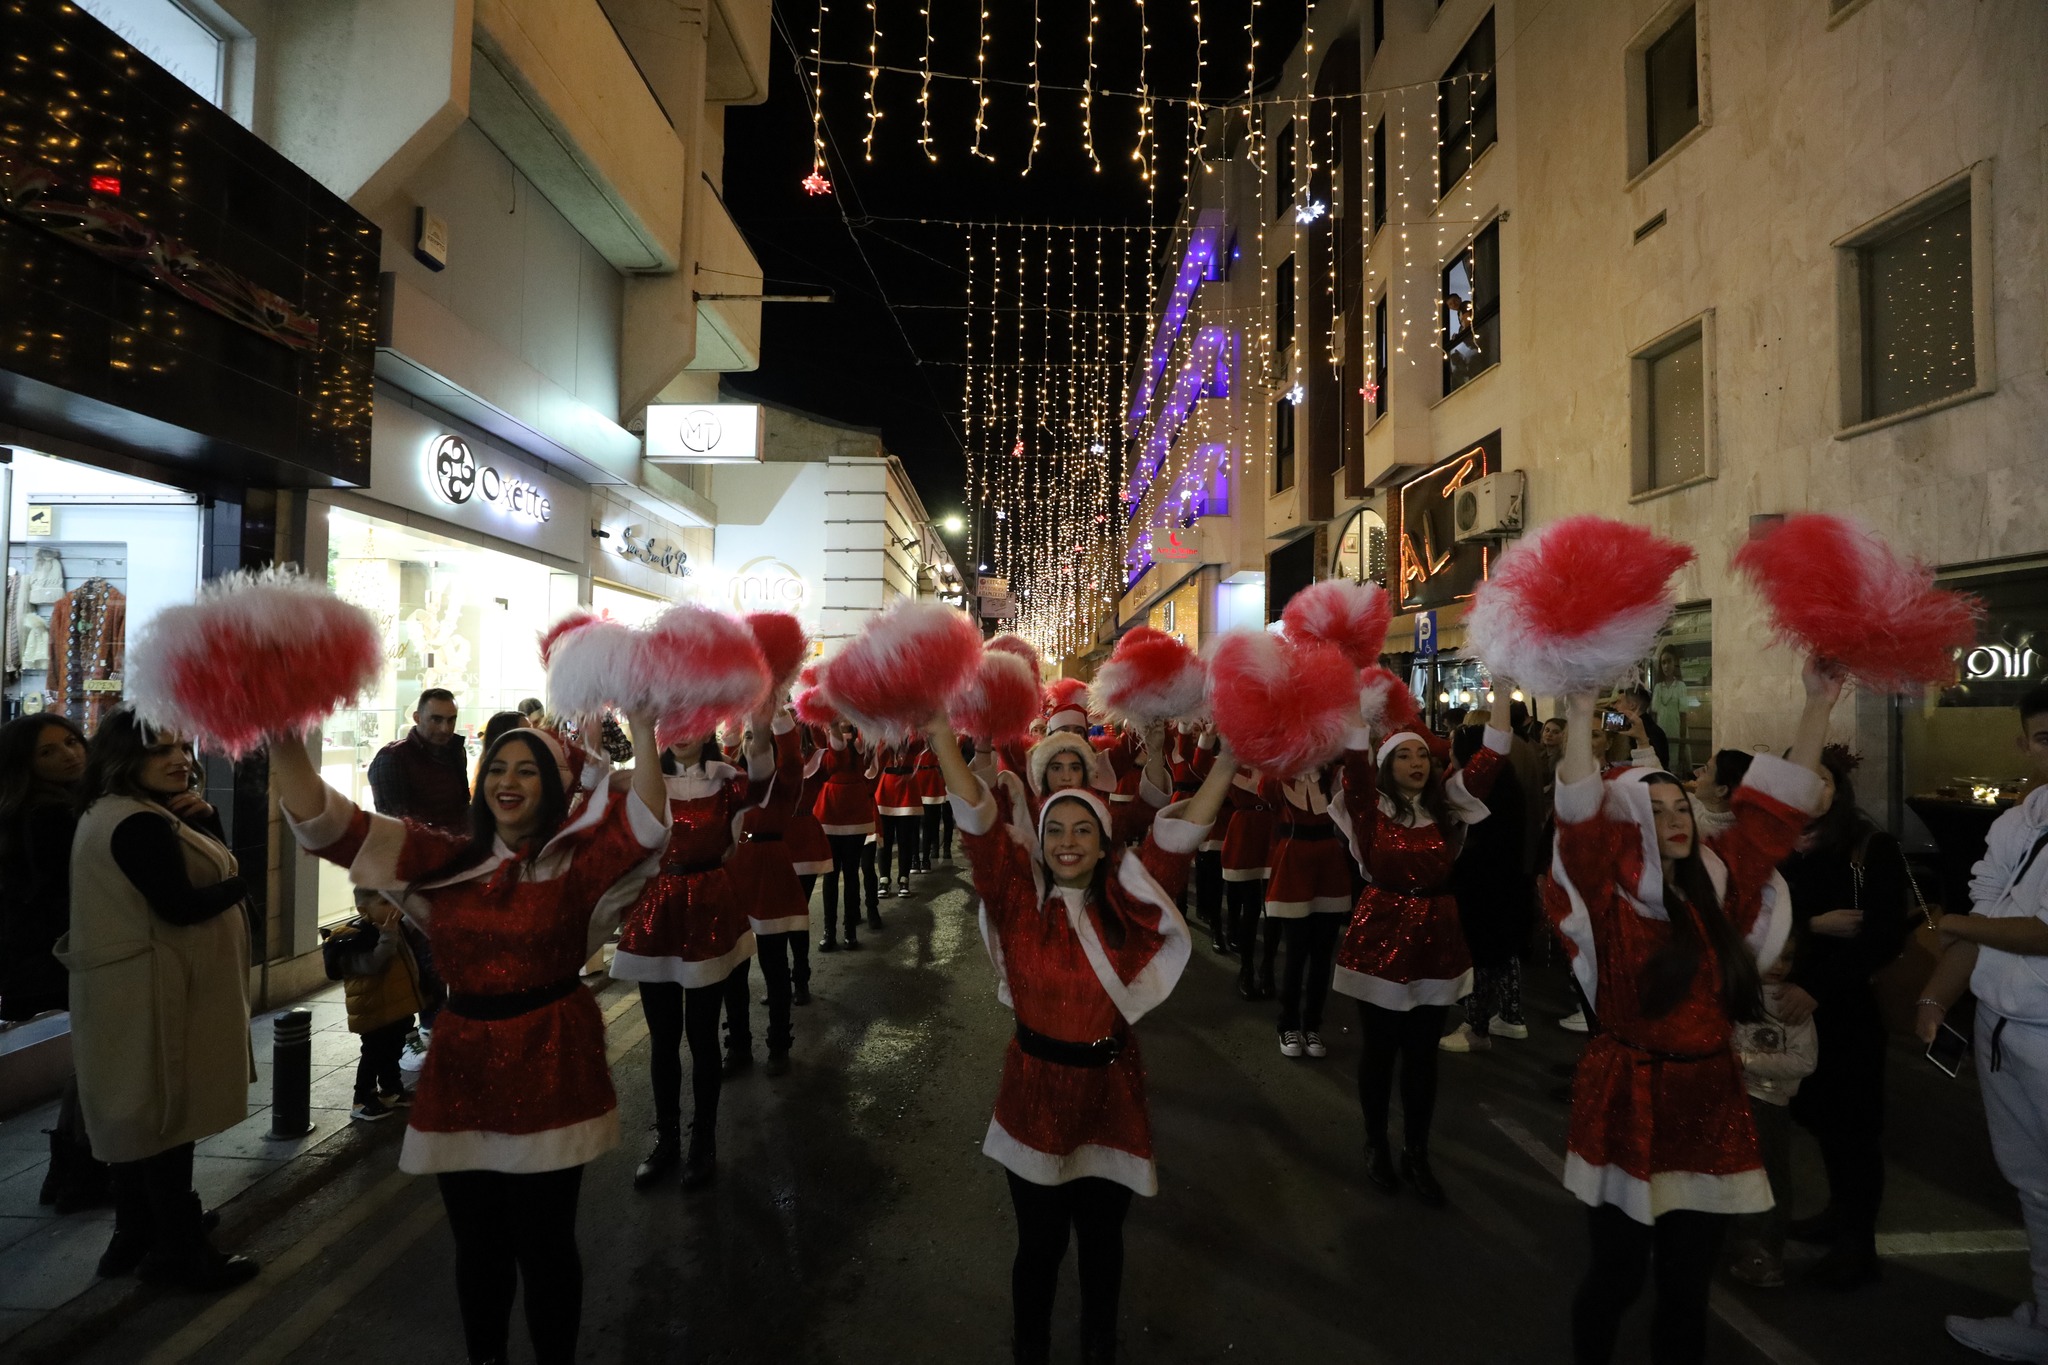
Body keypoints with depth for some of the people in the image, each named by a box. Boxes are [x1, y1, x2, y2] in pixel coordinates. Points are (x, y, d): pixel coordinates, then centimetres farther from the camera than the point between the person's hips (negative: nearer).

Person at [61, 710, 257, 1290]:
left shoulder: (122, 813, 14)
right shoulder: (139, 823, -21)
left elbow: (214, 862, 12)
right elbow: (181, 906, -25)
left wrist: (203, 820, -6)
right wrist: (241, 884, -8)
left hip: (138, 990, 11)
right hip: (153, 995, -11)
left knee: (140, 1116, 18)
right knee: (168, 1118, -1)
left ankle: (135, 1236, 31)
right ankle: (178, 1253, 9)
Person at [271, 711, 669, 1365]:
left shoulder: (578, 860, -6)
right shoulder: (445, 859, 4)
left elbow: (645, 823, -25)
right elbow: (329, 823, -2)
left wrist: (645, 733, -35)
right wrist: (286, 745, -16)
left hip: (550, 1071, -3)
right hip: (462, 1072, 4)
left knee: (544, 1243, 8)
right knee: (477, 1243, 17)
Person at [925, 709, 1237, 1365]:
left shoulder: (1129, 905, -8)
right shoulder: (1020, 900, -10)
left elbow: (1182, 829, -14)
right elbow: (977, 818, -19)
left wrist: (1232, 751, -21)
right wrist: (940, 727, -26)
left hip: (1110, 1091, 1)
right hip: (1035, 1091, -1)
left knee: (1101, 1240, 19)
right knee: (1039, 1243, 13)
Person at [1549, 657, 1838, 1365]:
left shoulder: (1722, 881, 5)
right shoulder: (1609, 894, -10)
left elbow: (1777, 806, 7)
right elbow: (1579, 815, -26)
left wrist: (1818, 706, 3)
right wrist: (1581, 716, -32)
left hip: (1711, 1099, 5)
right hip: (1627, 1100, -4)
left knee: (1688, 1281, 14)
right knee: (1616, 1274, 8)